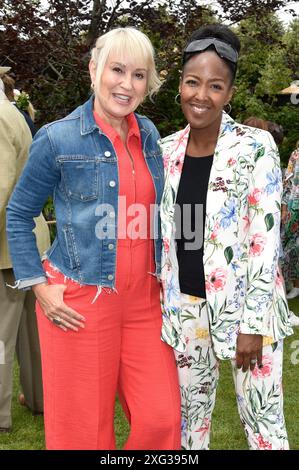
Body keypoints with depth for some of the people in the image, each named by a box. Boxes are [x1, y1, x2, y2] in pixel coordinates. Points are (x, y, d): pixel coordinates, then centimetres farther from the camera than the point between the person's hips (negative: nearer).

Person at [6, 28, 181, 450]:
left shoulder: (148, 134, 7)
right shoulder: (59, 139, -8)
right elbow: (18, 215, 1)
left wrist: (164, 276, 14)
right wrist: (39, 286, -6)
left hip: (144, 299, 4)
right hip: (79, 303, -4)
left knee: (162, 419, 3)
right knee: (83, 428, 7)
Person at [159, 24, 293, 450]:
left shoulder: (255, 147, -11)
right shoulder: (166, 151, 3)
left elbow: (265, 240, -13)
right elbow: (162, 235, 11)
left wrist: (251, 323, -15)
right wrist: (160, 300, 10)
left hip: (246, 304, -4)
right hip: (185, 306, 5)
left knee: (263, 418, 5)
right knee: (190, 412, 16)